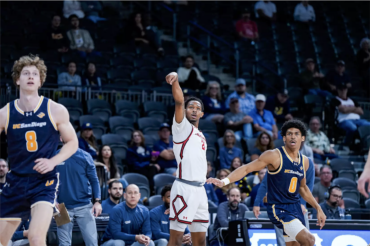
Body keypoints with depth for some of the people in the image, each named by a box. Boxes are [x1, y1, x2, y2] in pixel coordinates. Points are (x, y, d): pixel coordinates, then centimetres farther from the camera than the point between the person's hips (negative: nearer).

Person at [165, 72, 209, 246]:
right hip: (184, 187, -8)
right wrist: (175, 80, -32)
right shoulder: (182, 127, 1)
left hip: (199, 189, 8)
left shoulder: (201, 137, 22)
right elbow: (179, 102, -17)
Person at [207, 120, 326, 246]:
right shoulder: (274, 156, -13)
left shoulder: (305, 161, 7)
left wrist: (318, 208, 22)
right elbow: (246, 168, -15)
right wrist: (224, 181, -29)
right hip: (279, 208, -8)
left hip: (295, 206, 8)